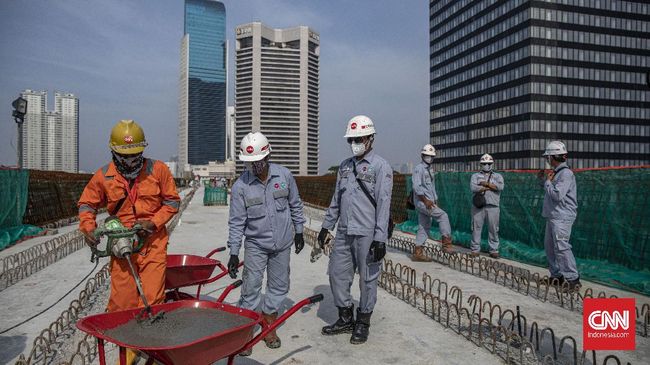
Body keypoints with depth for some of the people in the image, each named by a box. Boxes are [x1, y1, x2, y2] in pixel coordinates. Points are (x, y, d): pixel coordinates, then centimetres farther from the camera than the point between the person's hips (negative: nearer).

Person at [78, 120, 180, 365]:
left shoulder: (158, 170, -5)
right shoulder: (103, 176, 0)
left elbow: (172, 201, 2)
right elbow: (86, 204, 12)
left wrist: (154, 222, -11)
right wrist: (88, 227, -5)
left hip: (153, 245, -2)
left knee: (152, 301, -2)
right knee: (121, 303, 7)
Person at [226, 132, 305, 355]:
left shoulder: (284, 175, -8)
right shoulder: (241, 186, -13)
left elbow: (295, 205, 6)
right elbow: (237, 222, -9)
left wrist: (298, 231, 10)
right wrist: (234, 253, -11)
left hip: (283, 243, 2)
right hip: (256, 244, -2)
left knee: (279, 286, 11)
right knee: (251, 287, -2)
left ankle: (269, 325, 28)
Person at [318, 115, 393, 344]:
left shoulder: (380, 167, -8)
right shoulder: (344, 166, 12)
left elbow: (384, 204, -14)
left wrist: (380, 238, -18)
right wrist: (326, 226, 15)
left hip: (367, 235, -6)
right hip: (343, 233, 7)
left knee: (367, 279, 6)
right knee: (337, 274, 11)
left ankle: (363, 323, 24)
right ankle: (345, 319, 29)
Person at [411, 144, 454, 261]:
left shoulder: (430, 169, 19)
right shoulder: (419, 168, -8)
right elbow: (417, 187, -17)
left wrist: (435, 201, 16)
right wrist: (425, 200, -21)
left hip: (429, 202, 9)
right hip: (422, 202, -9)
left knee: (424, 227, 8)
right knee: (443, 215, -15)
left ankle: (417, 253, 12)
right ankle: (446, 244, -12)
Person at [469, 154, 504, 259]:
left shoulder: (498, 176, 15)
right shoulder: (475, 176, 12)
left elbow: (500, 187, -6)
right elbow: (473, 188, -7)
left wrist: (485, 183, -6)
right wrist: (491, 187, -6)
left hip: (492, 206, 0)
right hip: (478, 206, 0)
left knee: (493, 229, 1)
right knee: (476, 228, 0)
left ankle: (494, 250, 10)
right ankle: (475, 249, 8)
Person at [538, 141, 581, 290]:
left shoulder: (566, 173, -15)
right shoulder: (557, 172, 15)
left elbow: (557, 195, -24)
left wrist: (548, 181, -10)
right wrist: (543, 179, 15)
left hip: (562, 217, -10)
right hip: (552, 216, 10)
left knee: (561, 246, -14)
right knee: (549, 246, 14)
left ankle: (573, 279, -9)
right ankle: (556, 275, 23)